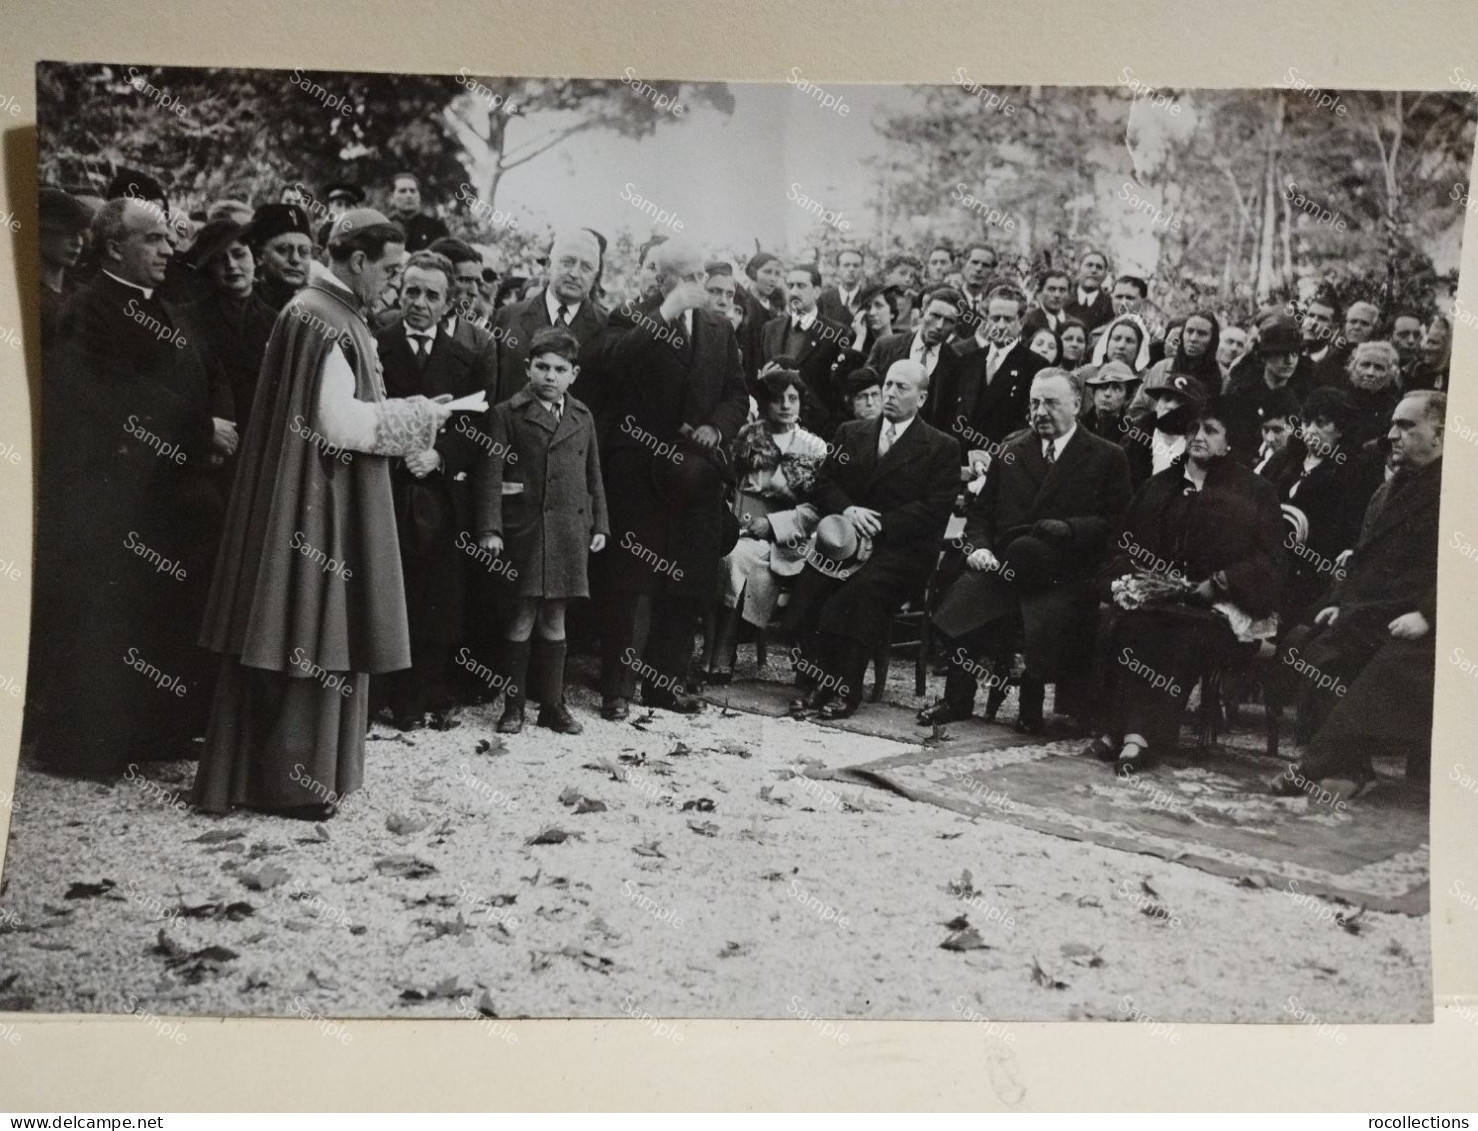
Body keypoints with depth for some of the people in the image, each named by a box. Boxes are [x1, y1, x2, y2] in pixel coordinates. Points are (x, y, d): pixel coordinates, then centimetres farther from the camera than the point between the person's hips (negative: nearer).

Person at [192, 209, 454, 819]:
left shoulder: (326, 312, 15)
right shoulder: (324, 321, -16)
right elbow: (339, 423, -22)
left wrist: (407, 417, 8)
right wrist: (417, 414, -11)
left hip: (313, 502, 10)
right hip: (317, 505, -10)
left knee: (304, 632, 14)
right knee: (310, 635, -2)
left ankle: (265, 767, 23)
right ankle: (292, 780, 7)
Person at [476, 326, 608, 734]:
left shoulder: (583, 418, 12)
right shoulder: (508, 414, -1)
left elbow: (594, 475, 16)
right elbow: (491, 474, -6)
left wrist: (600, 525, 12)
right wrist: (490, 528, -13)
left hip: (569, 531, 4)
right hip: (523, 529, -3)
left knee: (555, 621, 10)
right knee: (522, 620, 0)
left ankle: (553, 704, 19)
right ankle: (513, 705, 11)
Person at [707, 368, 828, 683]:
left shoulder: (815, 448, 7)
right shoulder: (747, 436, 14)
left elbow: (817, 509, 1)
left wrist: (772, 523, -11)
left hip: (783, 539, -2)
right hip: (739, 526, 2)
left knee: (737, 555, -32)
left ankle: (721, 662, -29)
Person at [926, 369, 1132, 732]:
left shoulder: (1108, 457, 9)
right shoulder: (1010, 452, 21)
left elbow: (1116, 522, 1)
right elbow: (980, 511, 20)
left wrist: (1068, 529, -16)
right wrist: (979, 546, 0)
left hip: (1064, 573, -3)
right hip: (1003, 564, 3)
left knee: (1048, 620, -34)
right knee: (958, 602, -26)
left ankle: (1031, 707, -8)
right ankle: (957, 701, -8)